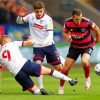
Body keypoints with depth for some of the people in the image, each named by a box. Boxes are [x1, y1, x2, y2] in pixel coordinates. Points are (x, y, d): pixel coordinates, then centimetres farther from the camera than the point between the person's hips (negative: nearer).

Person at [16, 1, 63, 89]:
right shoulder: (31, 16, -4)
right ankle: (41, 87, -14)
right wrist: (20, 16, -12)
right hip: (37, 47, 2)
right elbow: (19, 22, 11)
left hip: (49, 45, -2)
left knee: (59, 67, 1)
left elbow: (50, 35, -24)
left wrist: (44, 42, -44)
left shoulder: (48, 19, -16)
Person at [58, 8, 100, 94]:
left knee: (84, 61, -32)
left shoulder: (87, 22, -28)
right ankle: (61, 87, 19)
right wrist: (67, 36, -23)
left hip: (87, 46, -3)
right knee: (66, 67, -1)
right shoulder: (68, 23, -20)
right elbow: (64, 32, -1)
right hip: (74, 46, 3)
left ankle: (88, 78, -1)